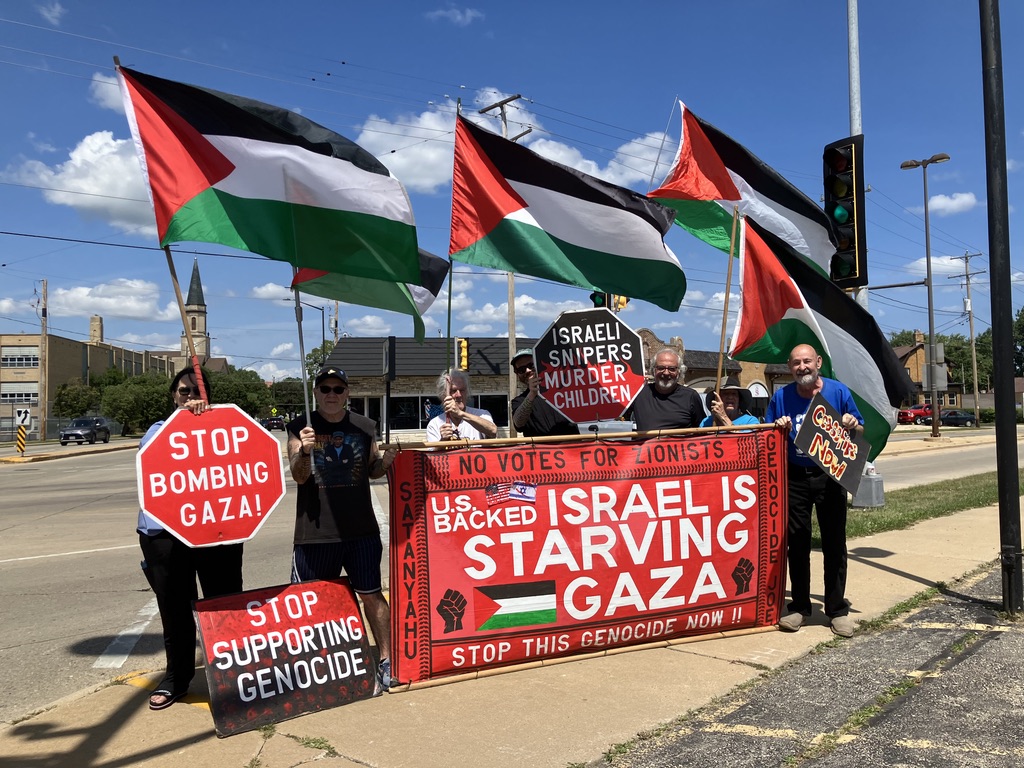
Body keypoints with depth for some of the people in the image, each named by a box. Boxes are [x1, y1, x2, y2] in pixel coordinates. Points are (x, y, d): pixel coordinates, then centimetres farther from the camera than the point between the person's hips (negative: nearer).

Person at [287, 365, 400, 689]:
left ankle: (386, 660, 19)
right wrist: (304, 450, -29)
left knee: (372, 594, 7)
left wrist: (385, 462, -7)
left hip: (361, 530, 2)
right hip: (314, 533, -1)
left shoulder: (365, 427, 6)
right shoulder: (300, 427, -1)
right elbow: (299, 477, -10)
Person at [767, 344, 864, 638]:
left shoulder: (838, 391, 0)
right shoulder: (781, 397, 3)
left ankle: (837, 610, 14)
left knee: (834, 544, 3)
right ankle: (799, 606, 18)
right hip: (795, 478, 1)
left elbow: (861, 432, 7)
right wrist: (778, 428, -13)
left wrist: (853, 426, -15)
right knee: (797, 544, 6)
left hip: (830, 476, -1)